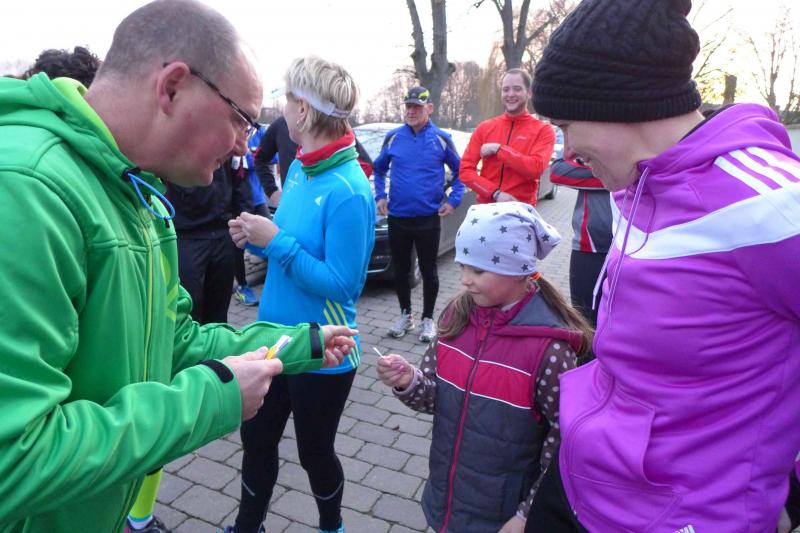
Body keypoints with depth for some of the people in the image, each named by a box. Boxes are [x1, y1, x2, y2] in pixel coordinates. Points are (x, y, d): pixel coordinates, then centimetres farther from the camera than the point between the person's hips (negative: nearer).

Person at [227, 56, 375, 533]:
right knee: (257, 439, 20)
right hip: (276, 338, 7)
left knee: (314, 451, 15)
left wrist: (275, 241, -23)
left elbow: (342, 285, -23)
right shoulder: (299, 168, 3)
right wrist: (258, 238, -5)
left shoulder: (348, 190, -24)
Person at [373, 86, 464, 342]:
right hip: (397, 218, 3)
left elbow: (460, 170, 6)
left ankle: (428, 319, 22)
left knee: (428, 270, 7)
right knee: (400, 269, 12)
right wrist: (380, 196, 6)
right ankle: (405, 315, 30)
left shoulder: (441, 139, -3)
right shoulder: (393, 137, 3)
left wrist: (453, 200, -4)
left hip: (428, 219, -2)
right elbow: (379, 168, 17)